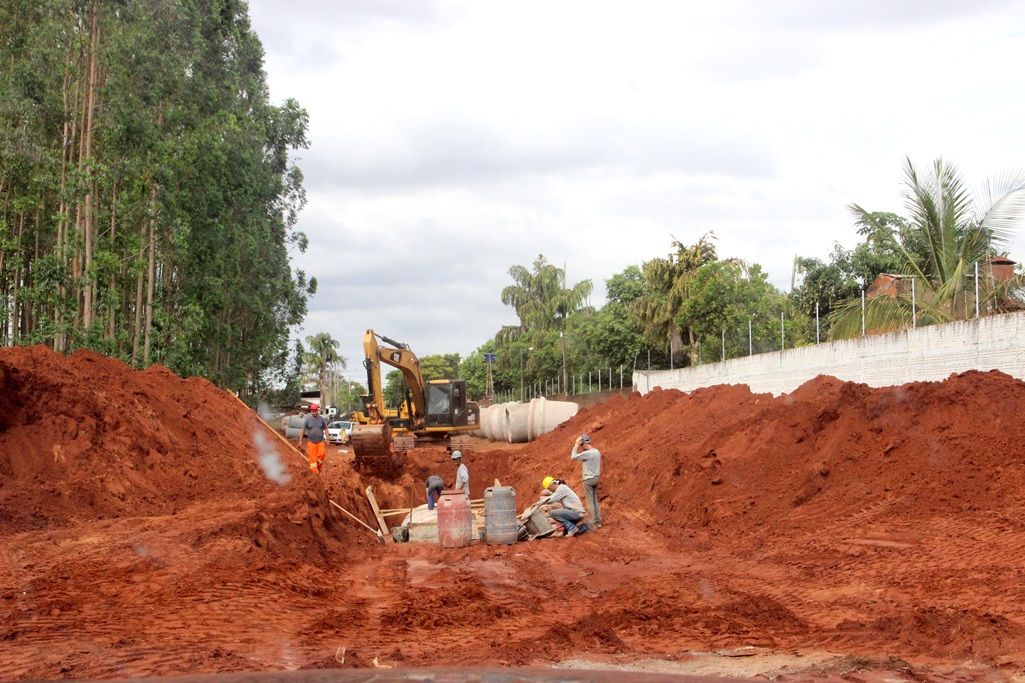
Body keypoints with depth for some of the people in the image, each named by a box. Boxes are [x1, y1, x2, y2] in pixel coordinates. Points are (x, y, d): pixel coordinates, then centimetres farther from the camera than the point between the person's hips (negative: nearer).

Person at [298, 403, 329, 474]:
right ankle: (315, 471, 4)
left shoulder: (321, 419, -1)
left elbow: (325, 429, 6)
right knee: (312, 457, -3)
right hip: (311, 441, -1)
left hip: (320, 441, 1)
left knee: (322, 454, -10)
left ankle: (320, 465, 18)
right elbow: (303, 430, -2)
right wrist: (300, 441, -3)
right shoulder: (307, 419, -5)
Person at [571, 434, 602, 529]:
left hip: (588, 479, -8)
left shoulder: (587, 453, -20)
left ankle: (593, 523, -1)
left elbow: (573, 457, -14)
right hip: (595, 478, 8)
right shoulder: (597, 451, 7)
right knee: (595, 501, 14)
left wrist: (576, 445, -10)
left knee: (590, 502, -2)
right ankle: (598, 522, 15)